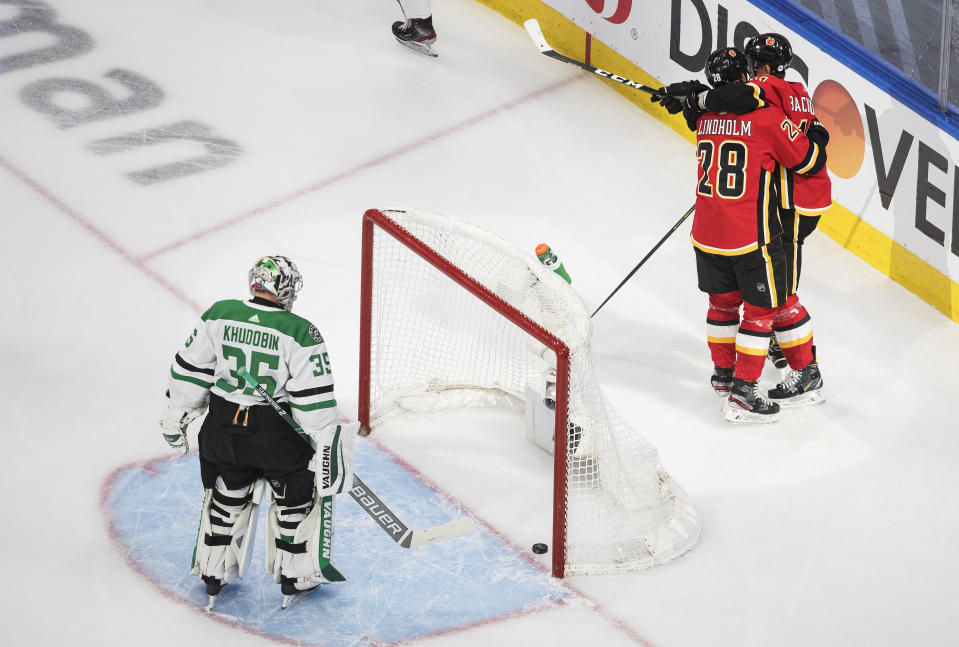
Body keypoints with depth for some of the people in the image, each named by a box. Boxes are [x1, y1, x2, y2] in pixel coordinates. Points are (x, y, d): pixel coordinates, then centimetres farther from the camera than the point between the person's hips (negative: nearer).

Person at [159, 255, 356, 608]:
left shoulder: (219, 315, -6)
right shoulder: (299, 333, -17)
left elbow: (190, 368, 3)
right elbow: (314, 396, -16)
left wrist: (177, 414, 15)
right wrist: (325, 441, -6)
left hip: (223, 427, 4)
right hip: (278, 434, -4)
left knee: (226, 496, 23)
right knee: (295, 497, 18)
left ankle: (213, 571, 33)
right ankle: (295, 576, 27)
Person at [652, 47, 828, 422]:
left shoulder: (704, 117, 3)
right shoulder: (767, 118, -13)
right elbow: (809, 162, -4)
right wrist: (816, 137, 14)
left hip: (707, 234, 6)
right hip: (752, 236, -6)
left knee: (723, 301, 23)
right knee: (761, 308, 5)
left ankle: (723, 373, 38)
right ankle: (742, 392, 2)